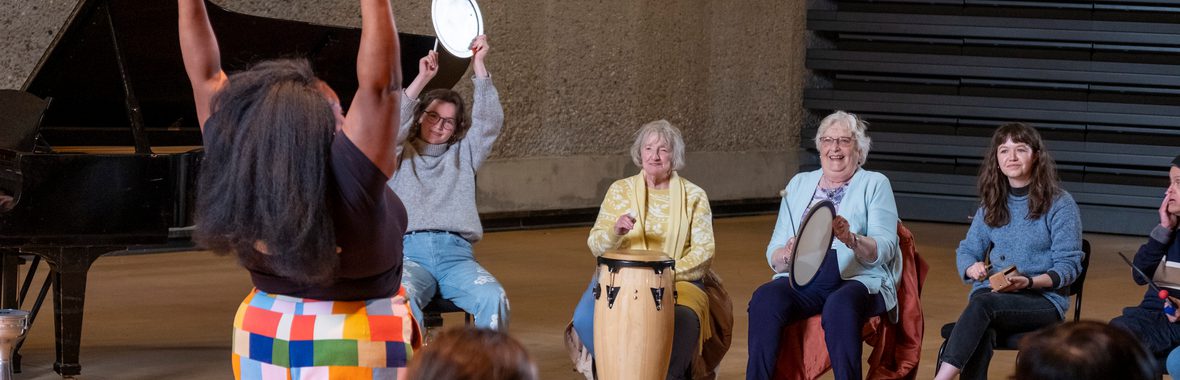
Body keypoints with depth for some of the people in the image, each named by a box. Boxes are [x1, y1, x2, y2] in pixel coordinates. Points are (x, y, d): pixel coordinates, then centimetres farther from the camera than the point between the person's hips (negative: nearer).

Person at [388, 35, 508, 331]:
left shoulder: (463, 154, 24)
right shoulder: (402, 154, 19)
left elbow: (490, 121, 10)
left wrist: (479, 66, 3)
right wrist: (422, 78, -5)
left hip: (456, 253, 2)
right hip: (410, 251, -2)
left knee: (494, 297, -30)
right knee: (403, 296, -38)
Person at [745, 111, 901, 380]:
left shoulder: (875, 184, 9)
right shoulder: (799, 183, 20)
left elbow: (884, 249, -4)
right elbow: (773, 253, 13)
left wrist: (851, 240, -25)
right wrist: (787, 255, -11)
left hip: (858, 280, -3)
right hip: (802, 281, 3)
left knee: (840, 306, -37)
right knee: (765, 299, -28)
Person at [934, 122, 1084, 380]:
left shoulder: (1060, 203, -2)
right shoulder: (992, 204, 13)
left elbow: (1069, 265, -6)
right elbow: (966, 250, 15)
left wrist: (1029, 282, -23)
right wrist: (972, 267, -10)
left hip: (1044, 299, -3)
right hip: (992, 293, 4)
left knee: (982, 303, -36)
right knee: (980, 334, -35)